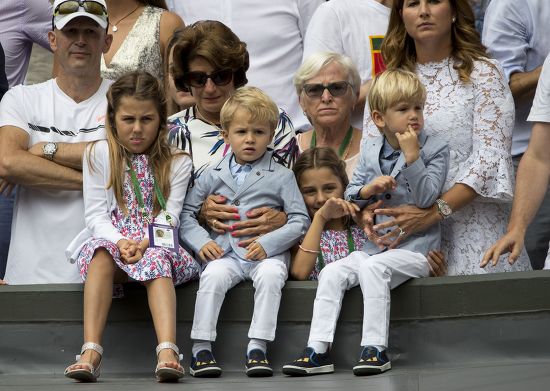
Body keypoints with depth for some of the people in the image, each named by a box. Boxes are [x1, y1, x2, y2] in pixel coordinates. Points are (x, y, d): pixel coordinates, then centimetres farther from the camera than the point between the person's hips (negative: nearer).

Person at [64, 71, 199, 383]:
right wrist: (120, 241, -19)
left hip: (156, 244, 0)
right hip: (111, 238, 0)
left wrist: (143, 243, -22)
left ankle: (168, 352, -55)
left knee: (157, 259, -36)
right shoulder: (99, 155, 10)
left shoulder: (177, 162, 10)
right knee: (102, 252, -35)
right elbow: (96, 213, 2)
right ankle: (91, 352, -49)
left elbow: (169, 217, -2)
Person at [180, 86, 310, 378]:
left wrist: (267, 243, -13)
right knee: (213, 275, -31)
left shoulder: (281, 176, 7)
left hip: (268, 254, -1)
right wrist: (201, 242, -6)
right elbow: (186, 213, 13)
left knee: (270, 275, -34)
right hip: (224, 253, 1)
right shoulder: (212, 175, 14)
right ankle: (201, 348, -26)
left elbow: (300, 220, 1)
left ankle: (257, 348, -31)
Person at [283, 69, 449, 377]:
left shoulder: (435, 149, -3)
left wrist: (412, 155, -20)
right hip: (377, 244, 6)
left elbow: (426, 198, -14)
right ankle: (318, 351, -15)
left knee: (373, 267, -32)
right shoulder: (371, 155, 11)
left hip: (415, 248, -5)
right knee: (332, 273, -14)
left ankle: (375, 349, -30)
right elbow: (349, 198, 12)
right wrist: (368, 189, -9)